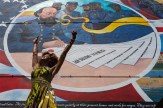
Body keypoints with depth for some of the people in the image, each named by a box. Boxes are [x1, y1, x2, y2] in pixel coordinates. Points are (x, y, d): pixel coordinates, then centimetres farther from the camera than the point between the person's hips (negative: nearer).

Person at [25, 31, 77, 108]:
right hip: (33, 97, 5)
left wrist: (72, 40, 15)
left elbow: (63, 54, 13)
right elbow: (34, 53, 40)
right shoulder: (36, 68, 24)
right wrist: (35, 43, 56)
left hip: (45, 96, -4)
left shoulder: (51, 70, 12)